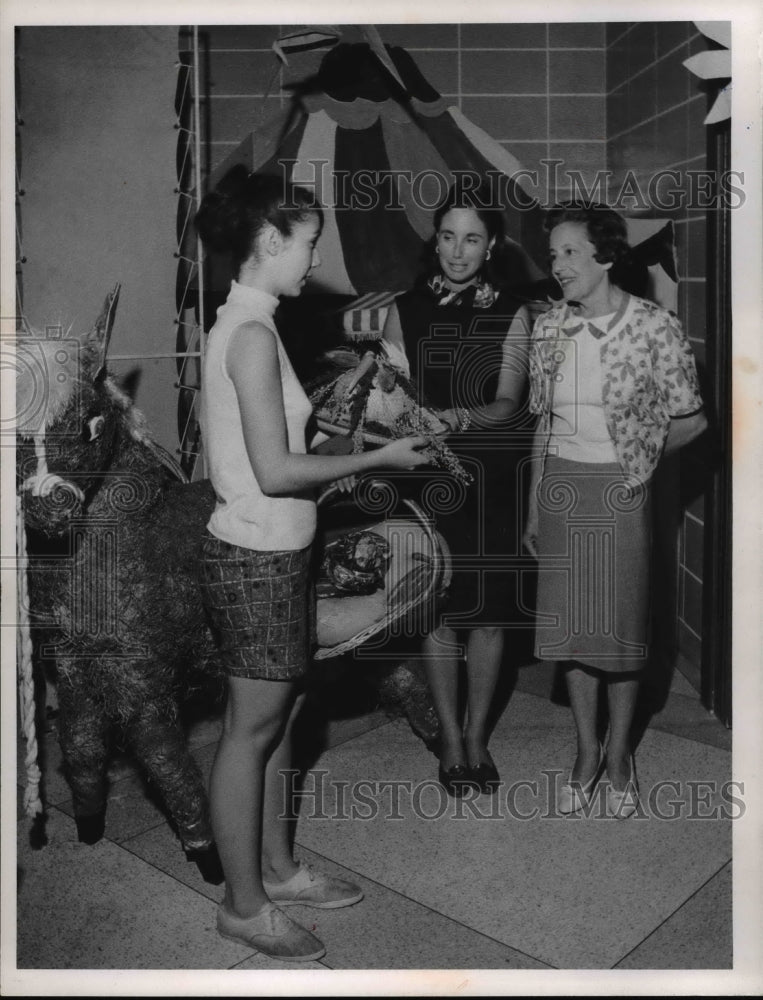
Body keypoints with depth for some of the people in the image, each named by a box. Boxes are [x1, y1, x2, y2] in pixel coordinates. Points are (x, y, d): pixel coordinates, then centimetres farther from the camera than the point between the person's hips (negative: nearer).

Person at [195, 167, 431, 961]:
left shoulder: (244, 324, 11)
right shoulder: (251, 333, -19)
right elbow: (275, 471, -22)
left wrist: (342, 465, 13)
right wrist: (378, 458, -13)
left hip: (273, 551, 10)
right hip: (257, 558, -10)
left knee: (278, 715, 18)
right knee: (251, 728, 4)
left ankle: (276, 869, 35)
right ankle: (243, 905, 21)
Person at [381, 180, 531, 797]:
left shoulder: (512, 315, 3)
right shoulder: (406, 310, 4)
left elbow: (507, 405, -8)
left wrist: (455, 417, -26)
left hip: (491, 474, 1)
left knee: (490, 609, 6)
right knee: (440, 610, 4)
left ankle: (477, 735, 24)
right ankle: (450, 738, 20)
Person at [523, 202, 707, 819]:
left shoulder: (655, 327, -9)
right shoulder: (548, 328, 4)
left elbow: (690, 421, -3)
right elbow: (544, 422, 9)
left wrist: (631, 459, 2)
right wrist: (534, 509, 8)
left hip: (618, 493, -3)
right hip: (559, 486, 4)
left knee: (621, 627, 6)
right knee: (570, 625, 10)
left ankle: (620, 757, 26)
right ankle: (587, 751, 27)